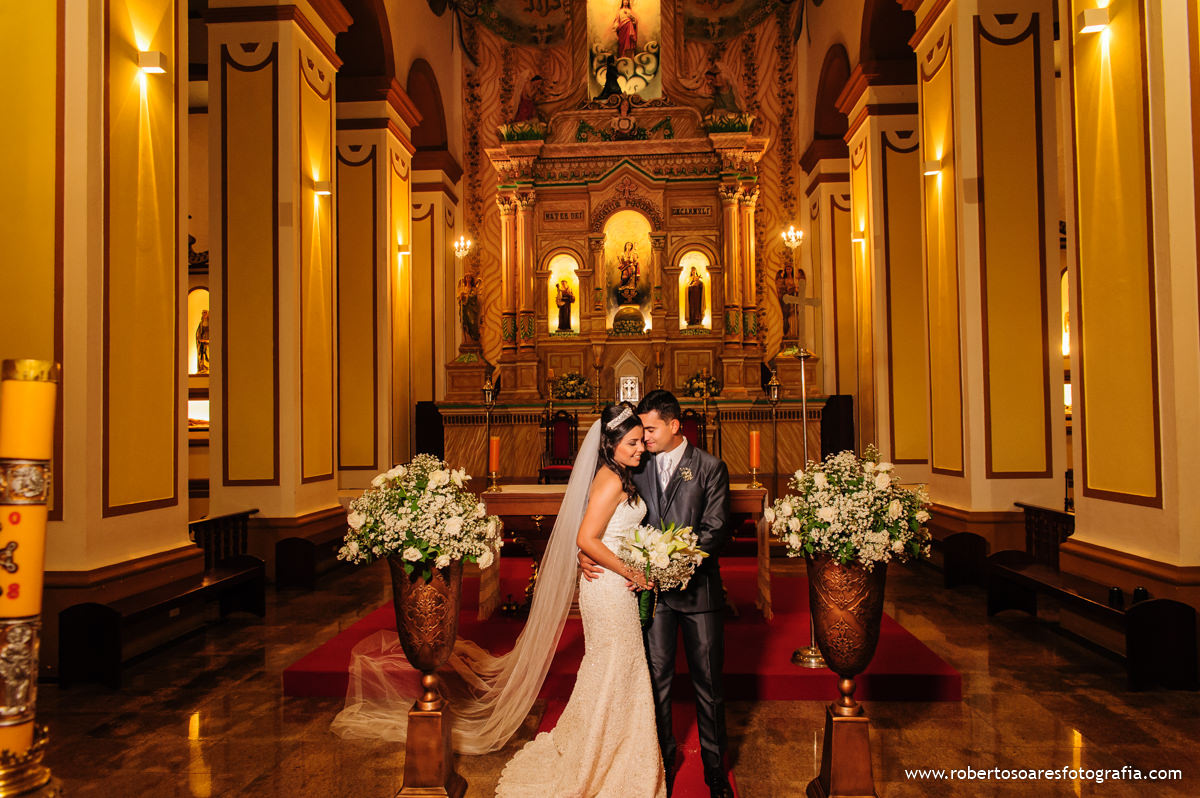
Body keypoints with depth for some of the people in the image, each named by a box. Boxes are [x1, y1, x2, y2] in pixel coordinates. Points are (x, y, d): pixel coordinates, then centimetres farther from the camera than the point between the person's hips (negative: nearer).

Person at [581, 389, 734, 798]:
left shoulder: (710, 468, -3)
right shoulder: (638, 467, 6)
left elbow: (716, 531, -10)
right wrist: (585, 550, -10)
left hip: (697, 586, -2)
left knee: (708, 681, 8)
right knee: (657, 679, 8)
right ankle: (664, 760, 25)